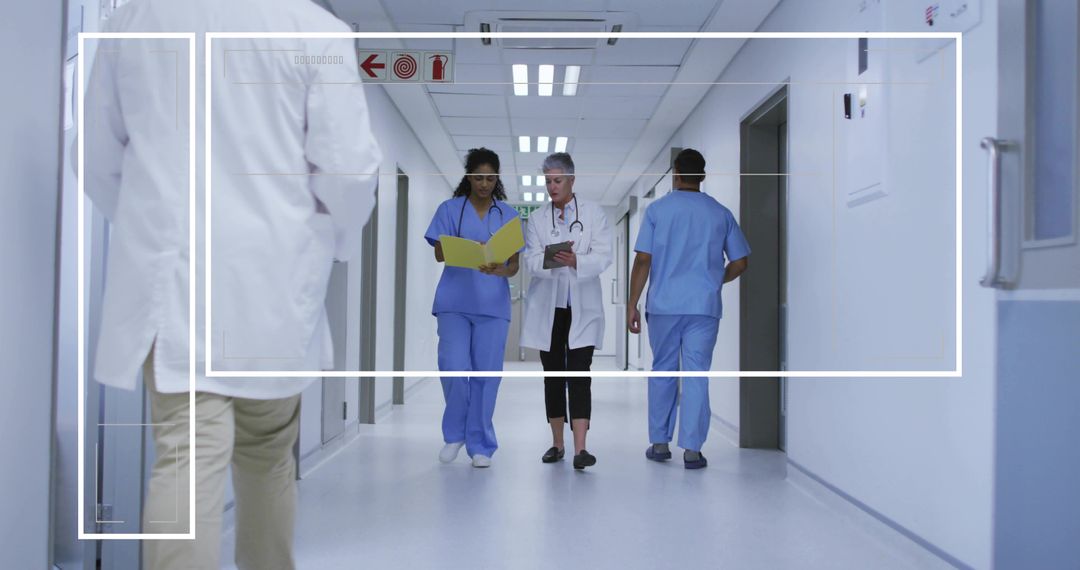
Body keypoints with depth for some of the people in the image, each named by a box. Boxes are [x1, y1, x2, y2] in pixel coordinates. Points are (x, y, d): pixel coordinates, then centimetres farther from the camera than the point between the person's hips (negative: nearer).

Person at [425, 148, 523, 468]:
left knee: (486, 374, 0)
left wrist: (501, 270, -19)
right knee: (454, 368, -10)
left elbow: (515, 264, 4)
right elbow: (439, 253, -2)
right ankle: (454, 434, 15)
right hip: (454, 302, -1)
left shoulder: (508, 215, 9)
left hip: (493, 305, 1)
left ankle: (480, 445, 11)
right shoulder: (449, 209, 7)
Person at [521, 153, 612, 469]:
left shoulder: (593, 213, 2)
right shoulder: (537, 218, 7)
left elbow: (603, 257, -8)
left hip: (582, 308, -2)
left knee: (579, 374, -10)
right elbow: (531, 260, -4)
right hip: (548, 307, 2)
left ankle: (580, 449, -13)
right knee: (553, 375, 7)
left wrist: (576, 261, -28)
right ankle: (557, 444, 17)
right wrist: (552, 261, -26)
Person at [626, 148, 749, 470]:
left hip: (664, 304, 0)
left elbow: (643, 261, -4)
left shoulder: (657, 209, 1)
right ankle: (692, 450, 1)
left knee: (662, 372, 12)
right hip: (704, 306, 1)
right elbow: (739, 263, 7)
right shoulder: (720, 213, 6)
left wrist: (632, 304, 0)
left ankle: (659, 443, 17)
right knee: (696, 375, 2)